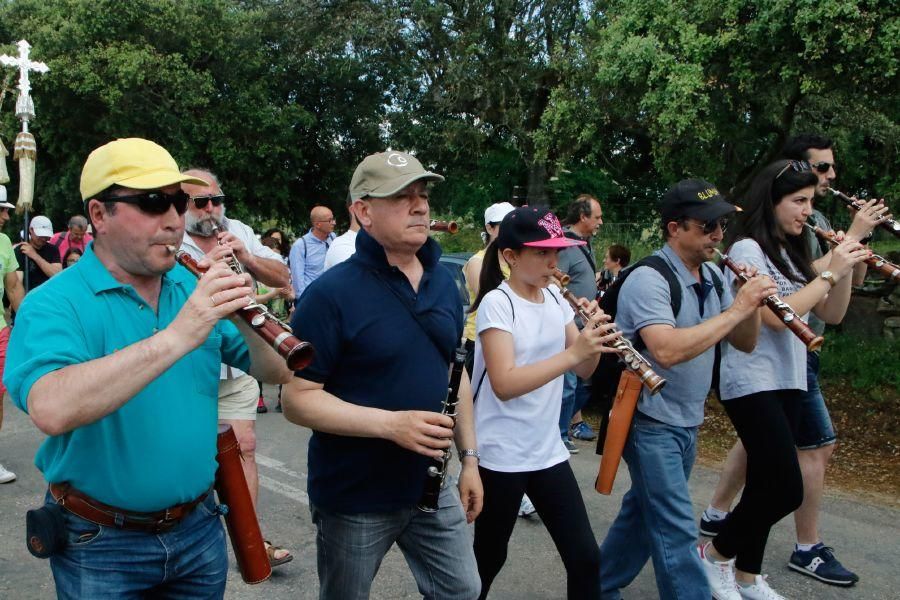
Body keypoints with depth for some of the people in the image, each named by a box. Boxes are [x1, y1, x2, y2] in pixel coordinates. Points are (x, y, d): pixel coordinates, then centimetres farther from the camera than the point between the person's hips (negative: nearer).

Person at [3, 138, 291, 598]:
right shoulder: (54, 305, -15)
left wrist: (243, 318, -19)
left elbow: (277, 373, -1)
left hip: (199, 526, 4)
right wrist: (176, 336, -37)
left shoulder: (195, 288, -1)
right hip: (101, 545, -4)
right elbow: (52, 411, -33)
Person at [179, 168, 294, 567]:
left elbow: (282, 277, 4)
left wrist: (246, 257, -12)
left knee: (243, 449, 3)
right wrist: (207, 264, -29)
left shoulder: (239, 232, 8)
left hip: (236, 365, 3)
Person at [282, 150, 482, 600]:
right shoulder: (331, 293, -18)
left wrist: (468, 455, 10)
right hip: (355, 498, -5)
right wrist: (392, 424, -27)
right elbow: (297, 399, -19)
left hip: (434, 486, 6)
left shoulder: (443, 283, 4)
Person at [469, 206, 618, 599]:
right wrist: (574, 351, -32)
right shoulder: (496, 303, -15)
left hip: (548, 450, 6)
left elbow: (585, 371, 6)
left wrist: (595, 341, -15)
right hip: (500, 456, -6)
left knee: (586, 558, 6)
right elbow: (504, 384, -26)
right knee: (488, 559, 12)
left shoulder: (555, 300, 5)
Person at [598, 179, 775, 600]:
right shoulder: (649, 279, -20)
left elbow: (744, 343, 8)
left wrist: (751, 305, -12)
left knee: (643, 514, 19)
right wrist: (736, 308, -27)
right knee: (677, 533, -5)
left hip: (688, 423, 8)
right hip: (650, 423, -8)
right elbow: (667, 350, -33)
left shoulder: (713, 277, 5)